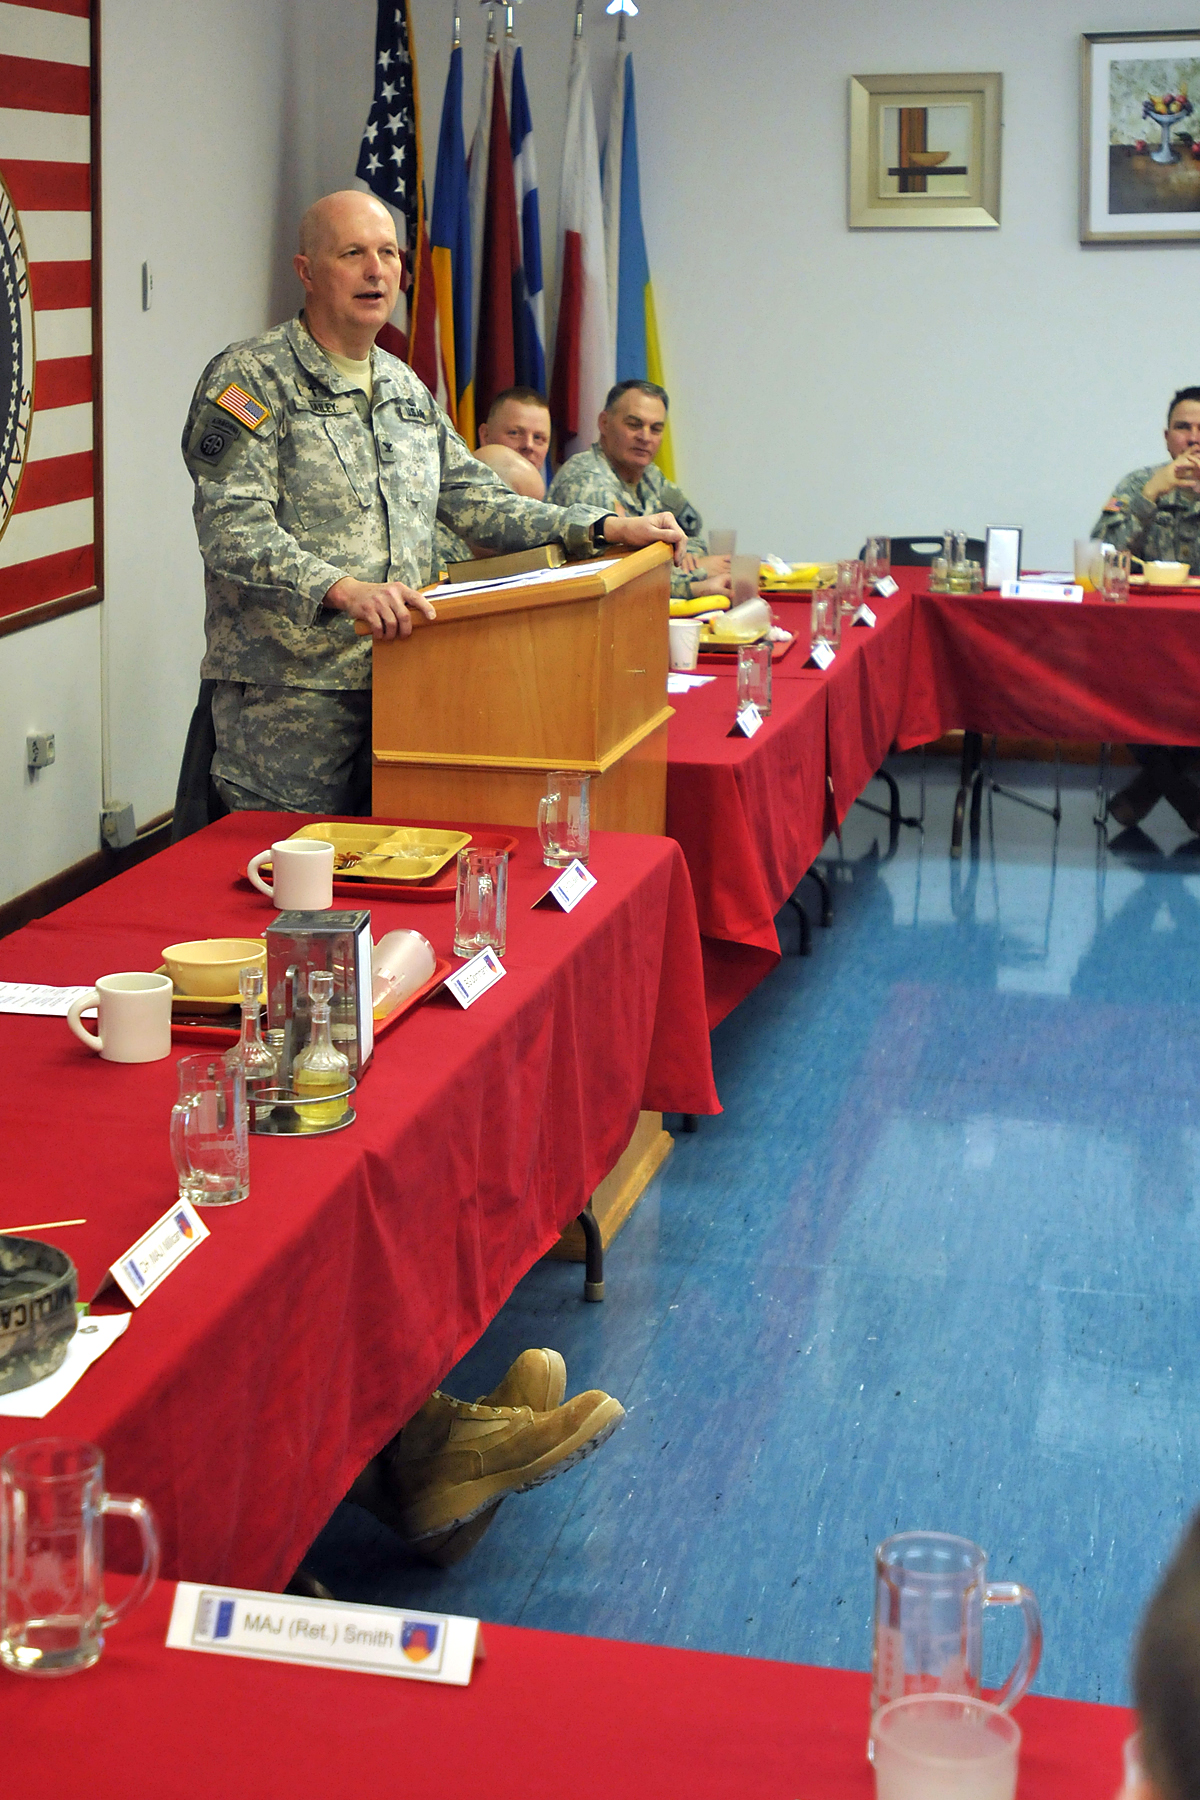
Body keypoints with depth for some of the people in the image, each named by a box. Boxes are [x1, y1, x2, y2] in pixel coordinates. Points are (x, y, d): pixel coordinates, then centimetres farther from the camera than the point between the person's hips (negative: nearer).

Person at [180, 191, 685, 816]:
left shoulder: (406, 388, 19)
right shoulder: (251, 378, -6)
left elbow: (472, 499, 22)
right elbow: (233, 528, -18)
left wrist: (603, 528, 12)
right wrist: (342, 590, -33)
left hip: (395, 683, 7)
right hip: (288, 695, -6)